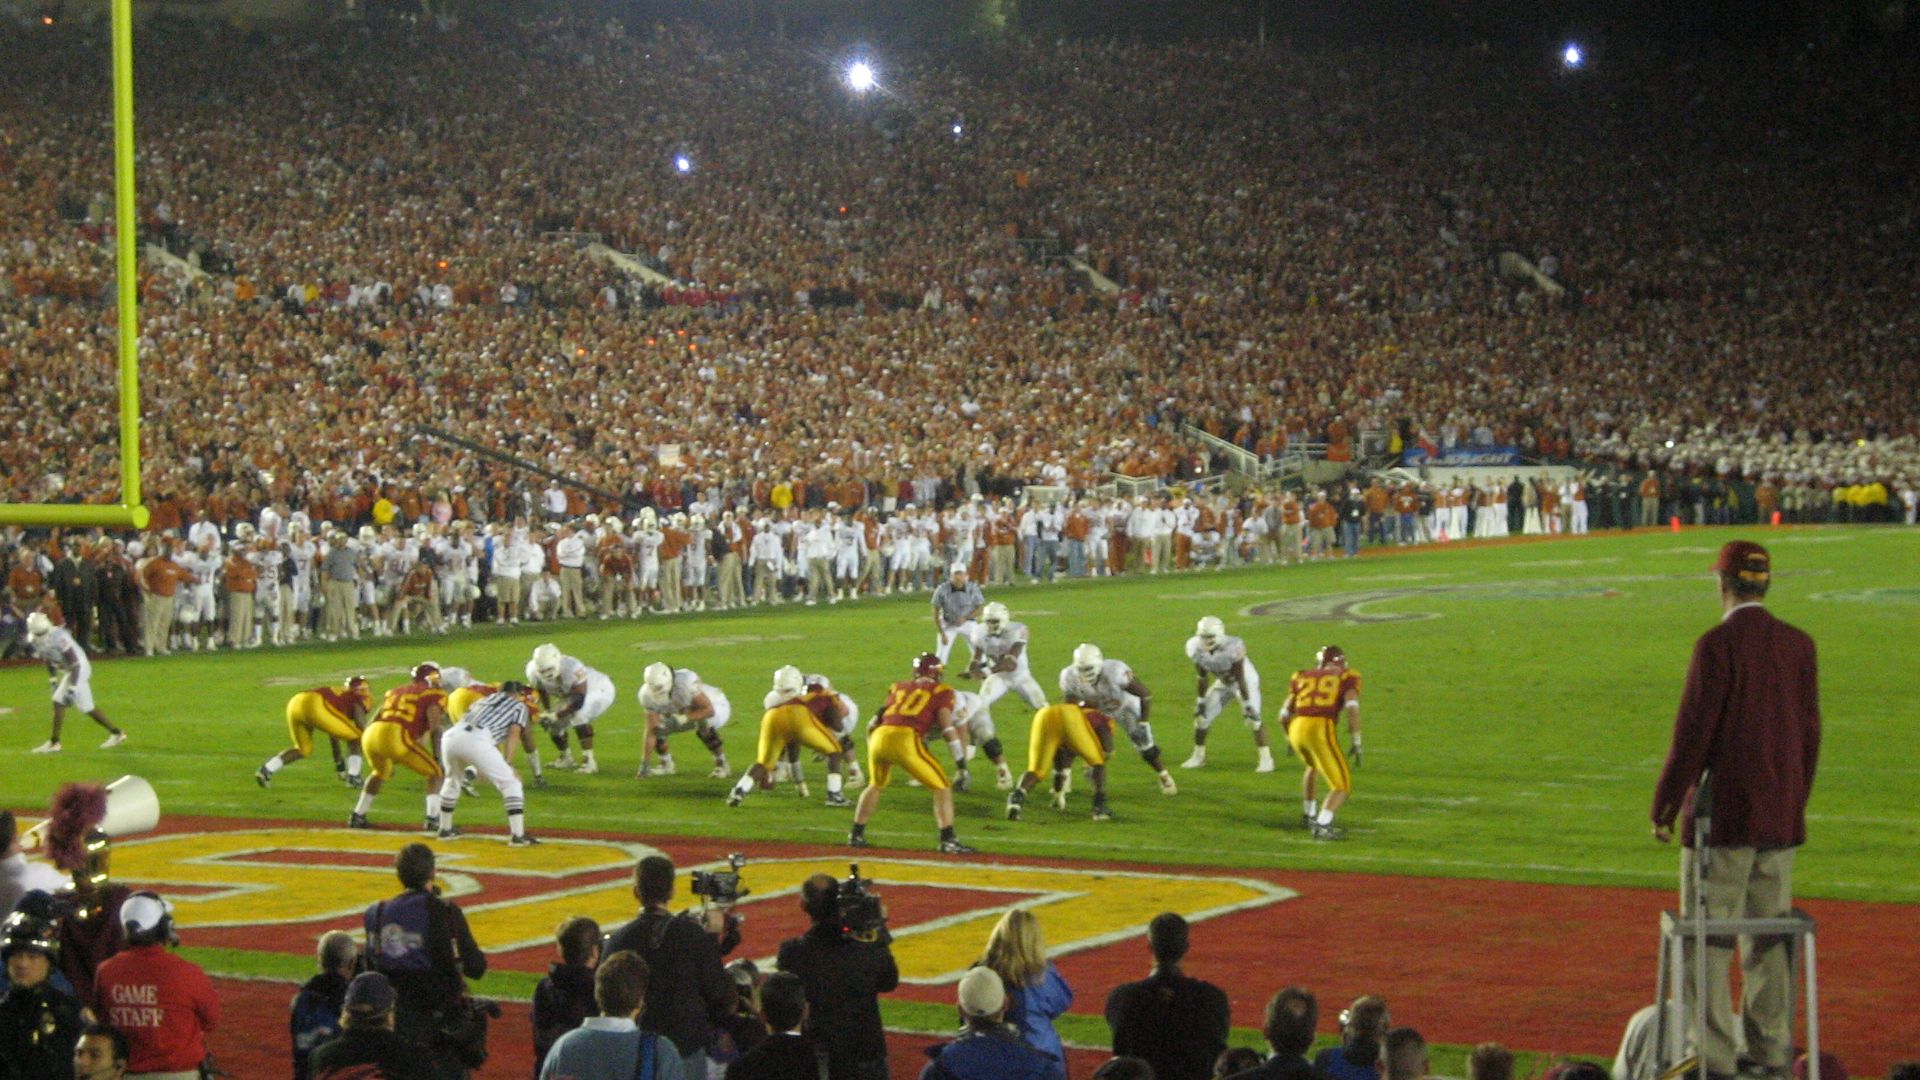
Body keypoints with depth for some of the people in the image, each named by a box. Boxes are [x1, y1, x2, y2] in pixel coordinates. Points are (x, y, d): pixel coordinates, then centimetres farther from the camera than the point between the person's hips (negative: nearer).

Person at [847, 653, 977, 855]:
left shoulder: (899, 687, 28)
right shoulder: (940, 691, 15)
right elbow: (947, 726, 3)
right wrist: (961, 759, 7)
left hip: (879, 738, 5)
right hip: (906, 740, -5)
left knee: (876, 785, 32)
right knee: (942, 787, 8)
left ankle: (856, 835, 36)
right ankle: (948, 840, -2)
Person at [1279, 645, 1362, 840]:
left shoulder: (1303, 678, 25)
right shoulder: (1346, 677, 15)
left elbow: (1284, 715, 21)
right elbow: (1352, 707, -4)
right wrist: (1356, 743, 0)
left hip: (1296, 729, 5)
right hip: (1321, 731, -5)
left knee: (1313, 766, 36)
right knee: (1342, 786, 5)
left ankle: (1308, 815, 45)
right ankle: (1321, 826, -16)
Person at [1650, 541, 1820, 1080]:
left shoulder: (1718, 644, -12)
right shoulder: (1799, 644, 5)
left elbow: (1694, 731, -13)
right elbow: (1809, 732, 9)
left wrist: (1664, 805, -6)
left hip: (1721, 813, -6)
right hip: (1780, 821, 6)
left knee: (1707, 940, -1)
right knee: (1769, 937, 12)